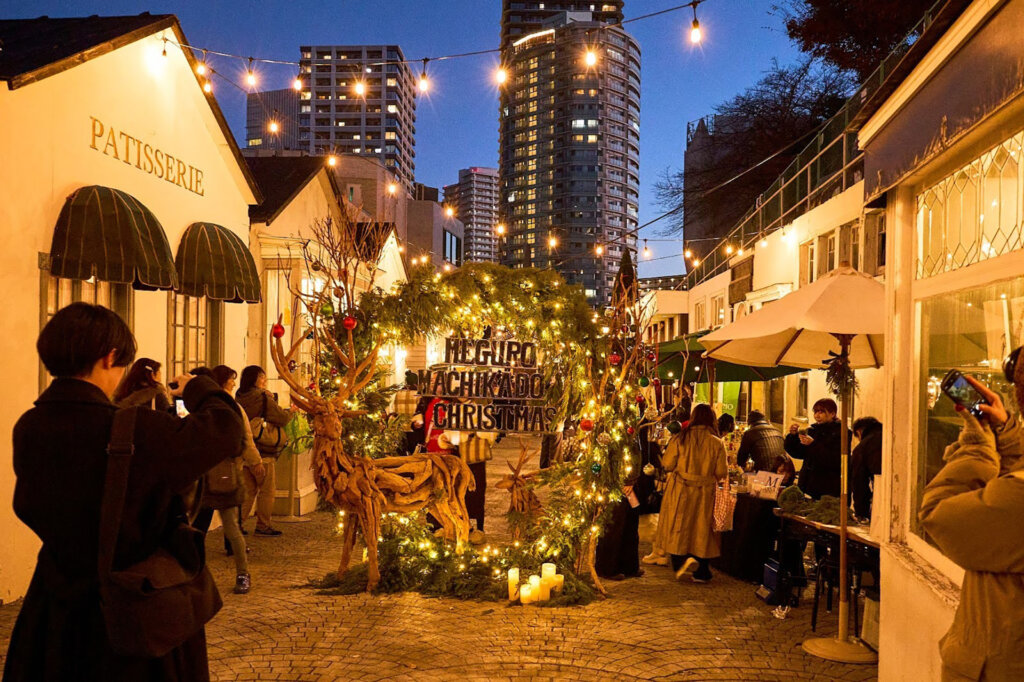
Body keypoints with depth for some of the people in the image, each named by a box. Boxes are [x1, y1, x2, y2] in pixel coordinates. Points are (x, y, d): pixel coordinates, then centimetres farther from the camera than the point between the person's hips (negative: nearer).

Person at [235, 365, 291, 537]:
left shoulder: (240, 398, 7)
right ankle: (263, 526, 9)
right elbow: (282, 419, -16)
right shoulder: (263, 398, -15)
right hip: (263, 452, -7)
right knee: (267, 490, 5)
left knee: (248, 490, 15)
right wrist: (290, 412, 3)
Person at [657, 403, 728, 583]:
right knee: (702, 530, 11)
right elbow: (722, 472, -5)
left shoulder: (679, 439, -8)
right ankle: (701, 572, 17)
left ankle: (682, 560, -12)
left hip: (679, 491, -1)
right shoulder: (717, 443, -6)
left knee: (678, 528, 9)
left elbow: (667, 464, -5)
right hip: (705, 494, 1)